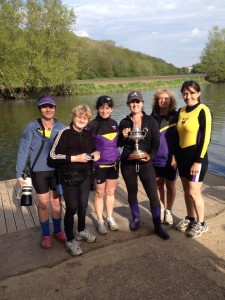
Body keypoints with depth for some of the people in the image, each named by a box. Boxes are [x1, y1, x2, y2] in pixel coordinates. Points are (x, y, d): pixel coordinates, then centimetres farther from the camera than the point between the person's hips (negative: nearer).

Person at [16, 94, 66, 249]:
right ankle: (46, 234, 31)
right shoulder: (31, 128, -11)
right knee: (43, 204, 11)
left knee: (56, 202, 15)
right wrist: (20, 174, -9)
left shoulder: (61, 128, -6)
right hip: (39, 172, -1)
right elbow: (23, 151, -8)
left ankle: (58, 231, 35)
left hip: (57, 170, 1)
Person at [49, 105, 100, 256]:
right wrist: (75, 158, -22)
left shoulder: (88, 134, 3)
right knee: (72, 208, 0)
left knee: (83, 205, 16)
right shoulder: (65, 133, -15)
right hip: (69, 177, -5)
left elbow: (92, 150, 18)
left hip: (85, 175, 6)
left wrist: (95, 154, -5)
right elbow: (53, 156, -19)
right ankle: (70, 240, 18)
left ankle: (82, 231, 40)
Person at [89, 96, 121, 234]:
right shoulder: (93, 125, -14)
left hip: (114, 163, 5)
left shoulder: (114, 123, 3)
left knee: (111, 192, 16)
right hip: (99, 164, -4)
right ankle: (100, 221, 26)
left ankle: (110, 218, 33)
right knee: (100, 193, 10)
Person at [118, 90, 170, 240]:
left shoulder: (151, 121, -1)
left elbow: (156, 142, -5)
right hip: (128, 163, 2)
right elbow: (119, 144, 8)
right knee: (132, 193, 14)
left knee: (153, 194, -3)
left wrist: (150, 155, -21)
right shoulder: (124, 122, 3)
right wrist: (123, 136, -14)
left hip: (145, 163, -1)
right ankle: (136, 218, 37)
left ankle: (158, 226, 13)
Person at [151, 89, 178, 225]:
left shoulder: (176, 116, -4)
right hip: (155, 158, 3)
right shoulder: (153, 117, 3)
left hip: (170, 158, -2)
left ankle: (169, 211, 27)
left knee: (170, 185, 11)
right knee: (159, 184, 13)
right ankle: (161, 209, 30)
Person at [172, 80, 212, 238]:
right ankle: (190, 218, 34)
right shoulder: (181, 111, 9)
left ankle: (201, 223, 21)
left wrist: (198, 161, -18)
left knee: (194, 192, 1)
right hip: (182, 156, 7)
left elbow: (205, 137, -16)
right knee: (187, 191, 16)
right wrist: (175, 155, 11)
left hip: (196, 157, -6)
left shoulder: (203, 111, -12)